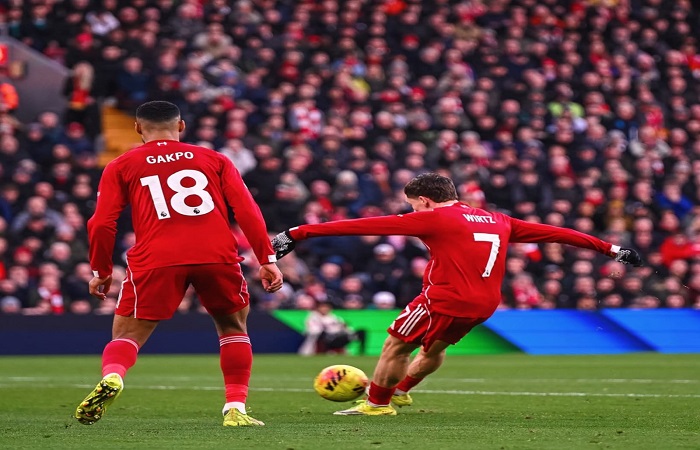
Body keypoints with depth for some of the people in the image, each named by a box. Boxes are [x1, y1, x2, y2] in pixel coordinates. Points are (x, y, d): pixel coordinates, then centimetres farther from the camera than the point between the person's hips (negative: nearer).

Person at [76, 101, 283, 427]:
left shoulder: (121, 167, 17)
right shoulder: (214, 160, 20)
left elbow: (101, 224, 9)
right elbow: (247, 210, 10)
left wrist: (101, 272, 19)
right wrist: (267, 260, 10)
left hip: (155, 259, -1)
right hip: (217, 254, 1)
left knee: (126, 335, 8)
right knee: (233, 327, 23)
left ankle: (112, 377, -25)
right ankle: (236, 408, 12)